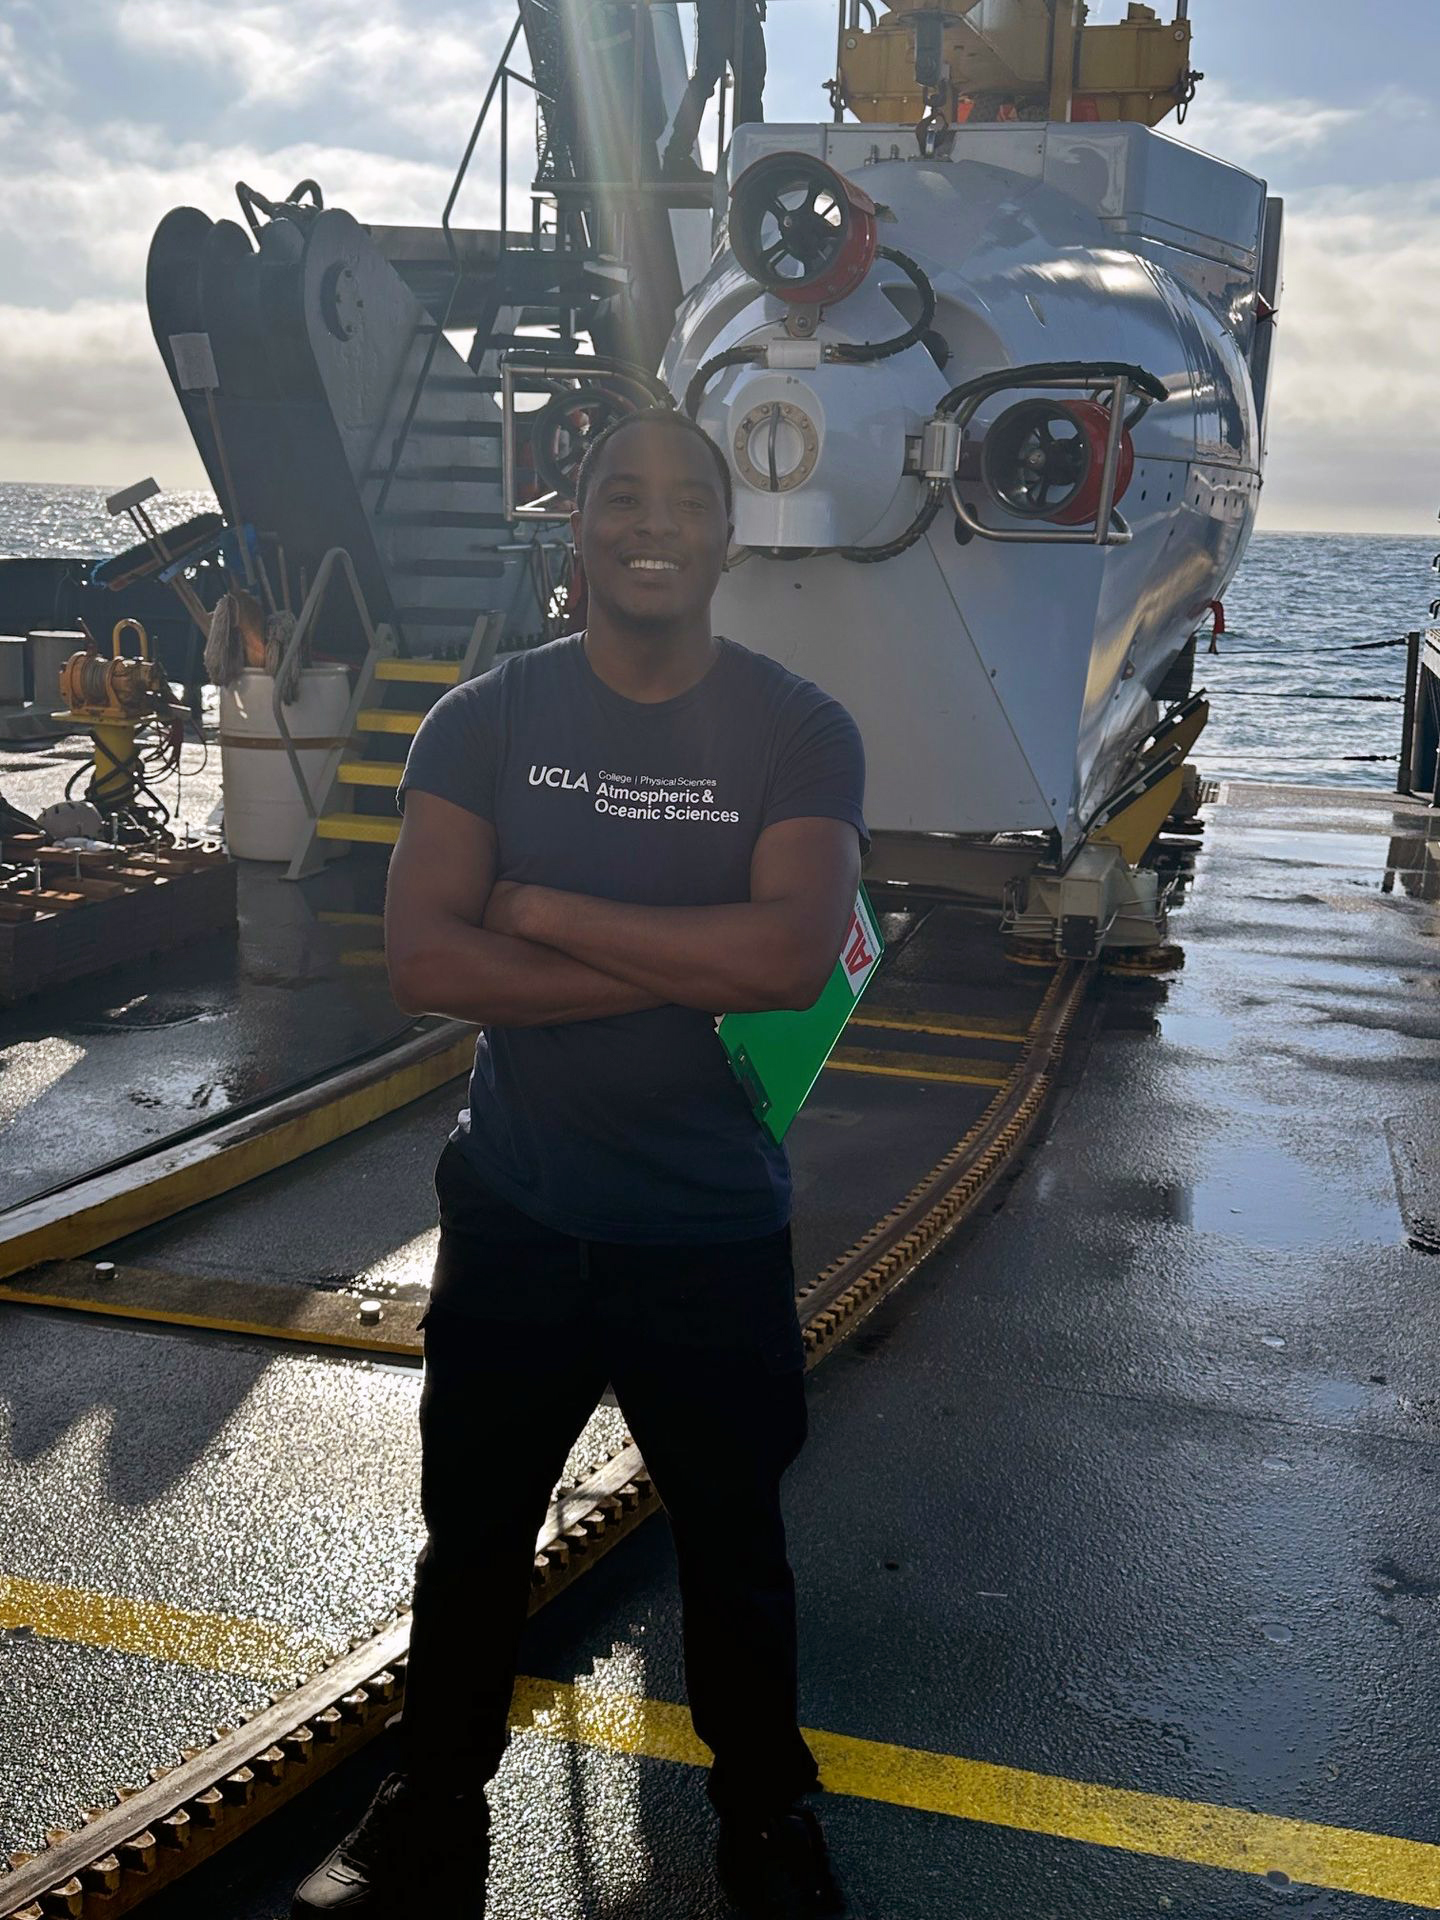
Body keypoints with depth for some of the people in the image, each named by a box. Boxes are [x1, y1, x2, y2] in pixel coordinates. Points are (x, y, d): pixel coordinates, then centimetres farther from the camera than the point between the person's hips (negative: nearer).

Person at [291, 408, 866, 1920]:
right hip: (513, 1212, 2)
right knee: (471, 1535, 18)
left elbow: (796, 955, -24)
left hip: (714, 1226, -1)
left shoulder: (799, 734, -8)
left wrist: (543, 908, -19)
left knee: (733, 1542, 17)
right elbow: (423, 958, -17)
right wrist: (689, 971, -21)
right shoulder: (486, 721, -5)